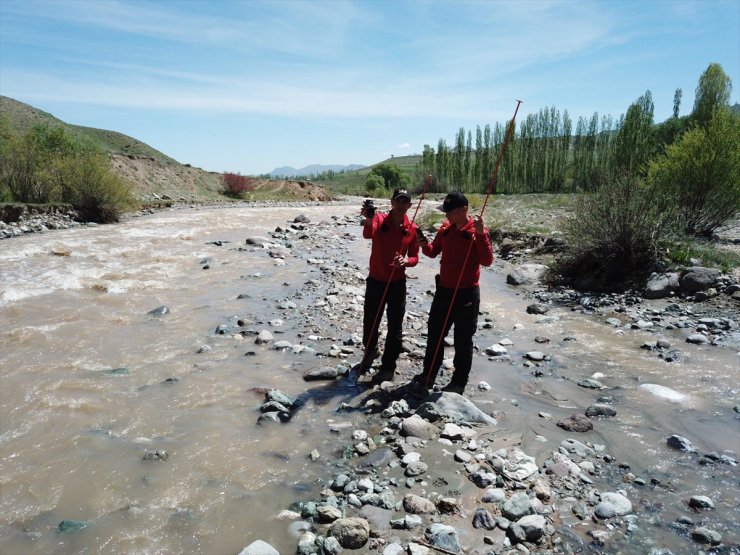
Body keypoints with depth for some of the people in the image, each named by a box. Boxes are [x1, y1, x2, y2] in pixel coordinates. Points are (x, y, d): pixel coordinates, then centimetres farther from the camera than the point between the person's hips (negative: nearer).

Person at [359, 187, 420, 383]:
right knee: (370, 322, 14)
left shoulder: (412, 229, -4)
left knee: (395, 327, 5)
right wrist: (369, 220, -54)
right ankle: (371, 350, 43)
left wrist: (406, 261, -21)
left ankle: (388, 366, 20)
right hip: (375, 281, 0)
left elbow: (414, 258, 2)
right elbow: (368, 234, -32)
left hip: (397, 283, 0)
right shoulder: (379, 219, -10)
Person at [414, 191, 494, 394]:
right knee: (435, 333, 15)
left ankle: (459, 382, 20)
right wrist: (425, 245, -5)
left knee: (462, 339, 6)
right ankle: (429, 374, 30)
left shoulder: (476, 231, -13)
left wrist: (481, 234, -30)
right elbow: (433, 252, 14)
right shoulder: (445, 228, 5)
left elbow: (487, 261, -21)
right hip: (444, 290, 6)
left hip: (466, 293, -6)